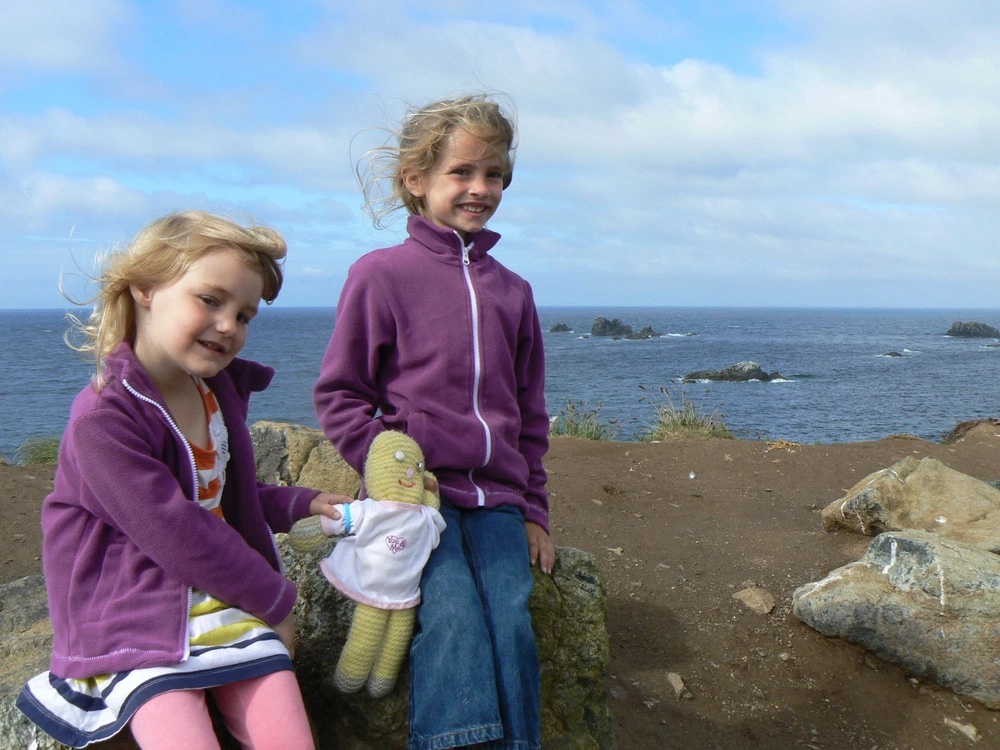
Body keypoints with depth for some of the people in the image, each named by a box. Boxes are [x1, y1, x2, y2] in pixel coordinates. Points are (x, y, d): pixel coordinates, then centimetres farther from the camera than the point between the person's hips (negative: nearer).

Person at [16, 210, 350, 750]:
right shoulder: (104, 419, -18)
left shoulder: (220, 390, 8)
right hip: (143, 627, -6)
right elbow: (180, 535, -20)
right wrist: (277, 602, -11)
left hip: (233, 609, 7)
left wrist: (299, 503, 7)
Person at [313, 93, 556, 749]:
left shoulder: (511, 290, 15)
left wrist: (533, 510, 16)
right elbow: (338, 394, 3)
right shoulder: (381, 274, 1)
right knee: (452, 617, -23)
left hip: (497, 497, 4)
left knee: (512, 623, -13)